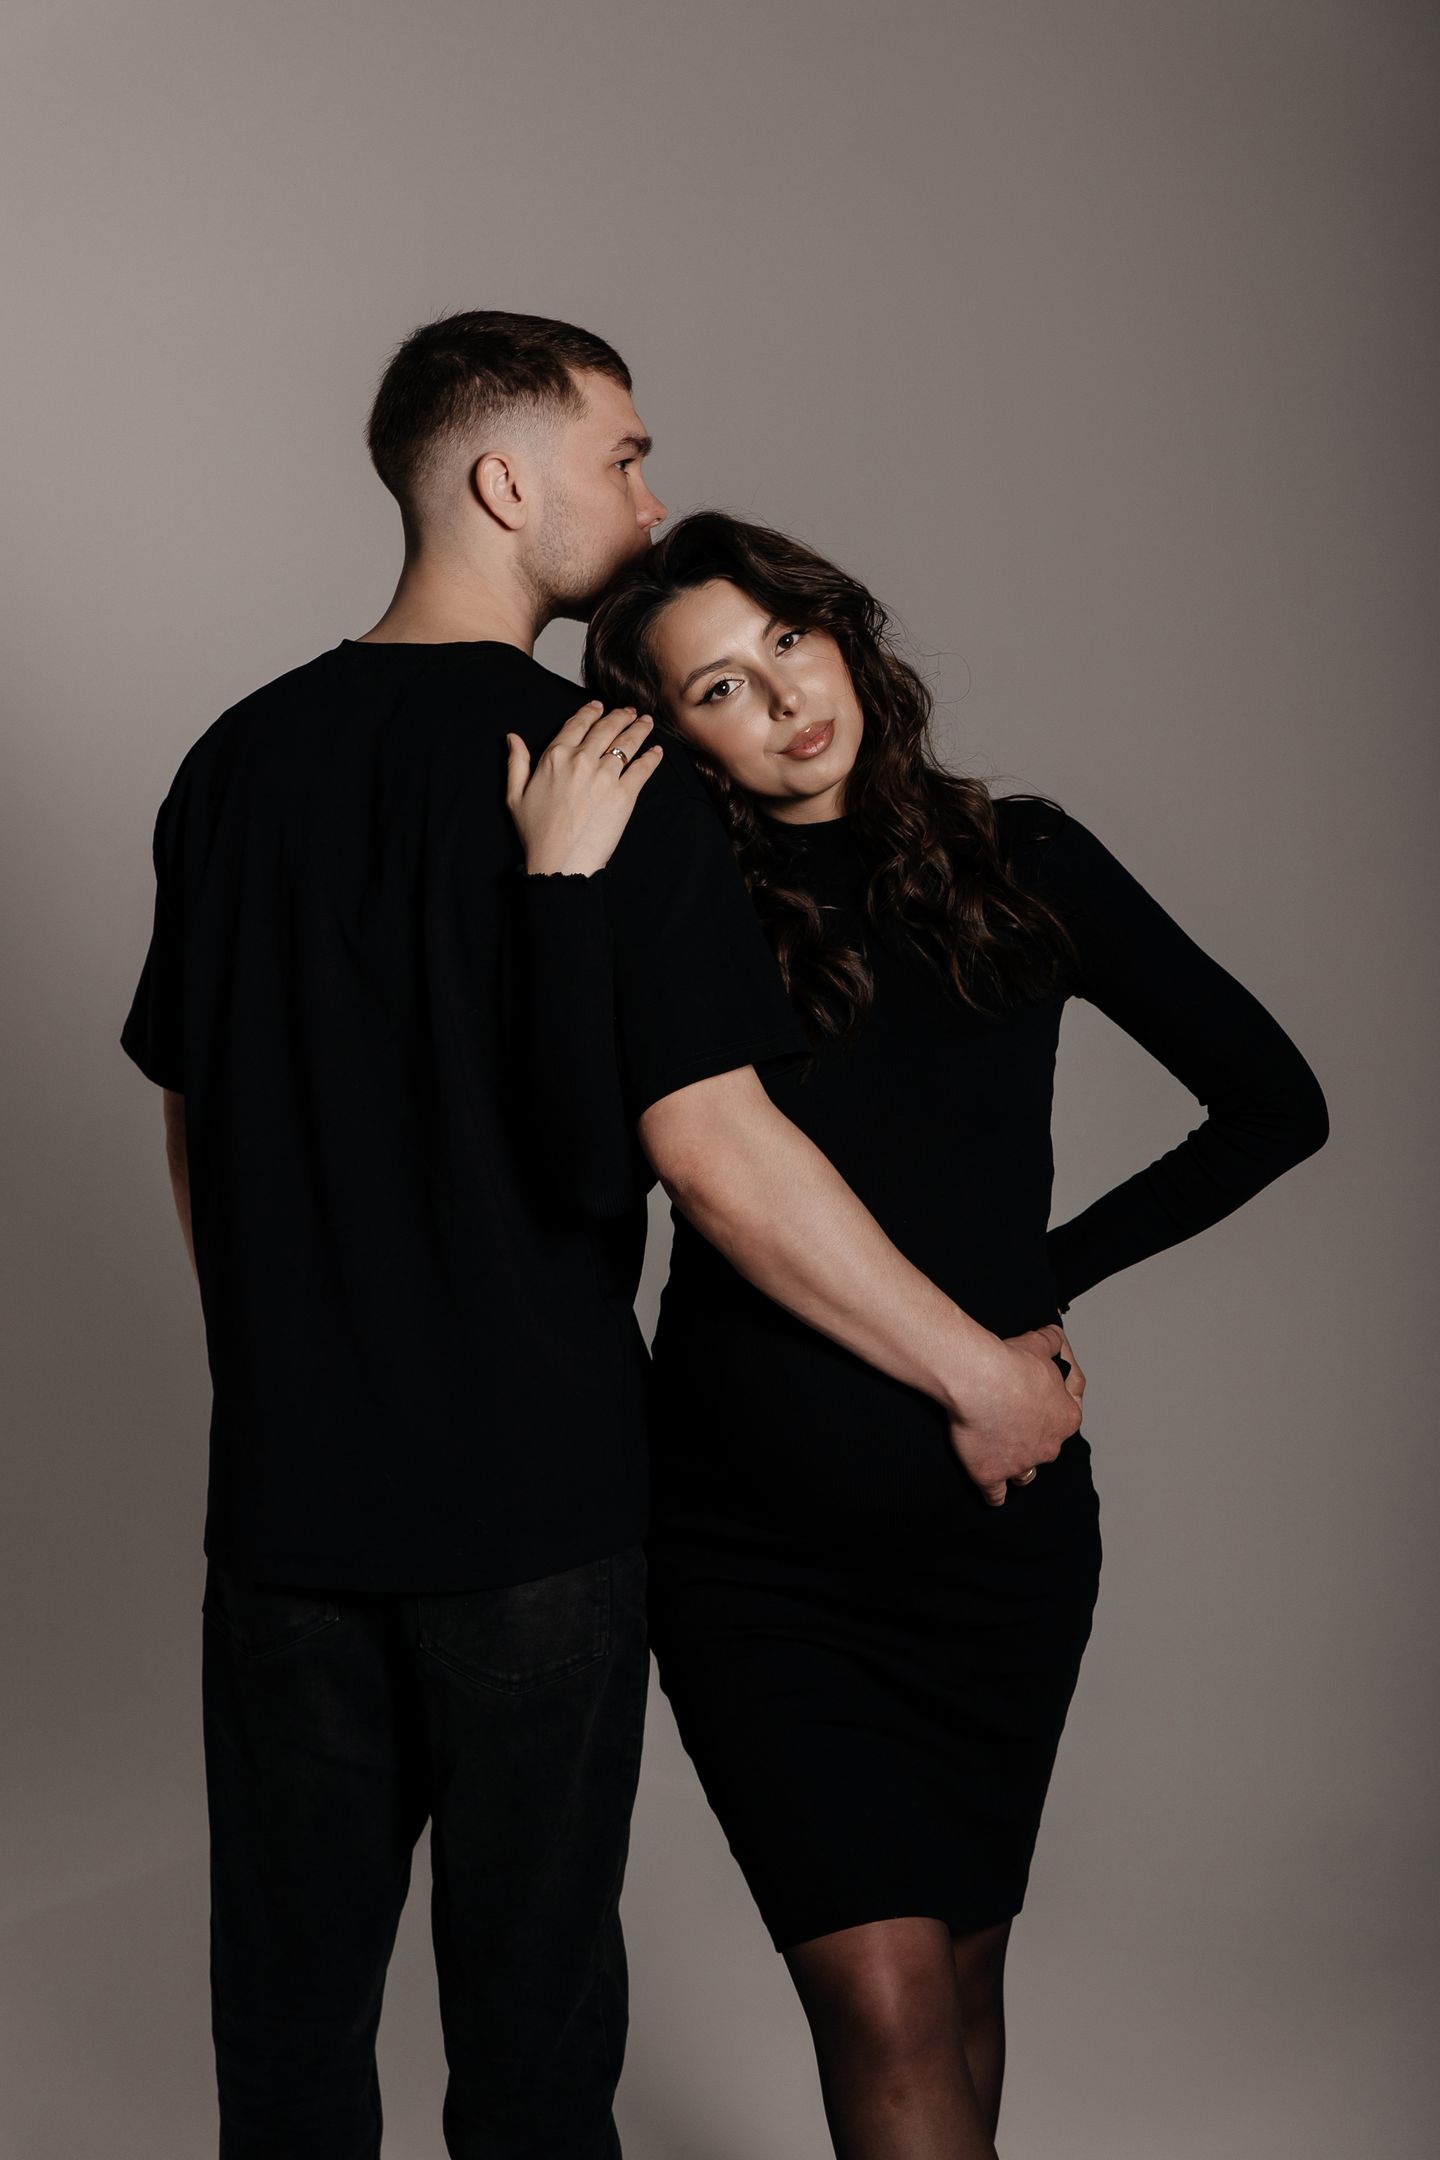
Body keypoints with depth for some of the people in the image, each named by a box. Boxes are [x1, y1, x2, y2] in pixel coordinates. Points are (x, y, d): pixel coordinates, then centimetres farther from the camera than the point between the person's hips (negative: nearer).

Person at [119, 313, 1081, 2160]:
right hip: (533, 1487, -5)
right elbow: (708, 1141, -20)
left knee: (288, 1979, 16)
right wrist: (983, 1372, -11)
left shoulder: (237, 761, 5)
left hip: (284, 1476, 5)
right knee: (528, 1982, 11)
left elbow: (189, 1129, 11)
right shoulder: (606, 770, -13)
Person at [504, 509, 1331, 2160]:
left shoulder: (1018, 865, 1)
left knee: (958, 1968, 15)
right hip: (745, 1539, -2)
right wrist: (563, 887, -26)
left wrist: (1053, 1268, 5)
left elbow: (1275, 1106, 7)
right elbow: (598, 1160, -25)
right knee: (883, 1998, -5)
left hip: (993, 1516, 2)